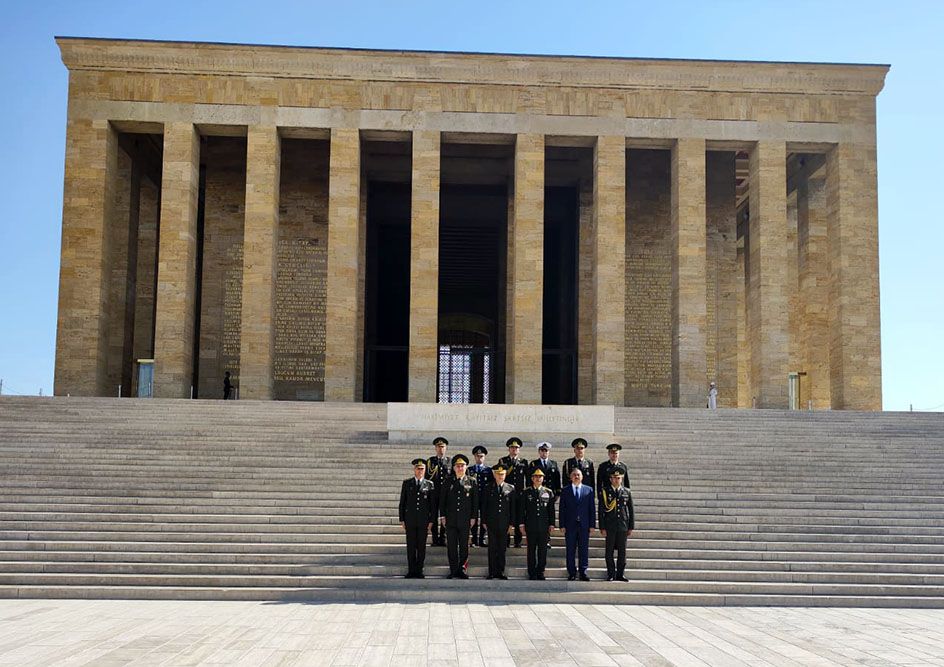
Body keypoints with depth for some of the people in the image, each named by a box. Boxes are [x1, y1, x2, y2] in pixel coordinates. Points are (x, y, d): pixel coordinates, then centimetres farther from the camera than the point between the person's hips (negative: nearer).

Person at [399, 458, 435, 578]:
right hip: (410, 520, 0)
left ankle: (419, 571, 9)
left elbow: (432, 504, 6)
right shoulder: (407, 483, 7)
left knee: (421, 546, 2)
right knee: (411, 546, 2)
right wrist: (402, 520, 1)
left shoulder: (429, 484, 6)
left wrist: (431, 520, 0)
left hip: (423, 520, 0)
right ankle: (411, 571, 8)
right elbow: (402, 502, 7)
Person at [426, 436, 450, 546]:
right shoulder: (430, 461, 7)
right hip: (433, 492, -1)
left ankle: (443, 539, 7)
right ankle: (435, 540, 5)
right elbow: (427, 476, 6)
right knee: (434, 516, 0)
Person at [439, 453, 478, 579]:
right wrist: (442, 516, 1)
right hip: (450, 519, 0)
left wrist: (473, 517, -1)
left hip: (465, 520, 0)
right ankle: (453, 570, 8)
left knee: (464, 545, 3)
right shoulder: (448, 481, 6)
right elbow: (442, 499, 6)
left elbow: (475, 501, 5)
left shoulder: (471, 482, 4)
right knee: (451, 546, 2)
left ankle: (462, 569, 11)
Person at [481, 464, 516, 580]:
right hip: (492, 523, 0)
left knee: (502, 548, 4)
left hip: (504, 523, 0)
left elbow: (513, 507, 5)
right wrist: (484, 521, 1)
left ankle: (501, 571, 11)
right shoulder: (489, 488, 5)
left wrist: (511, 523, 1)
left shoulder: (511, 489, 5)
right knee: (492, 548, 1)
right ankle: (492, 572, 5)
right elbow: (484, 505, 7)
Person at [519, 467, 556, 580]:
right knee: (531, 550, 3)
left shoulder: (548, 492, 6)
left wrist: (551, 525, 3)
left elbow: (551, 510, 8)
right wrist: (522, 524, -2)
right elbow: (521, 509, 4)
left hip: (544, 527, 1)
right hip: (531, 527, -1)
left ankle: (540, 572, 13)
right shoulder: (526, 492, 4)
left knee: (543, 550, 4)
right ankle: (532, 574, 9)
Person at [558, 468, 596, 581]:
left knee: (584, 549, 2)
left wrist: (592, 524, -1)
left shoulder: (589, 490, 9)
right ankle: (571, 573, 9)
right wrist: (562, 525, -4)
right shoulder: (565, 490, 6)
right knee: (570, 550, 3)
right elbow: (562, 509, 3)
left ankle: (583, 573, 8)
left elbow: (592, 508, 6)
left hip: (584, 525, 1)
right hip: (570, 525, 0)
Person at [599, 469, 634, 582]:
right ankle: (611, 574, 10)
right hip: (609, 527, -2)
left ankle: (620, 574, 14)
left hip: (623, 526, 2)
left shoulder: (627, 492, 7)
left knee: (622, 551, 5)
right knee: (609, 551, 2)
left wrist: (631, 527, 5)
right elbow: (601, 511, 0)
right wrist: (602, 528, -6)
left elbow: (631, 510, 9)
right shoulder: (604, 492, 1)